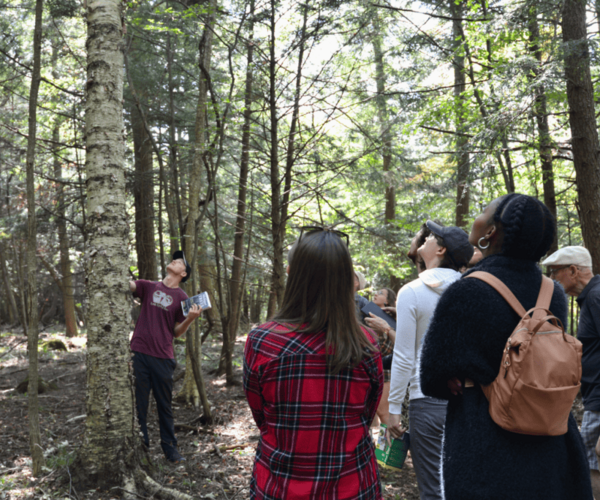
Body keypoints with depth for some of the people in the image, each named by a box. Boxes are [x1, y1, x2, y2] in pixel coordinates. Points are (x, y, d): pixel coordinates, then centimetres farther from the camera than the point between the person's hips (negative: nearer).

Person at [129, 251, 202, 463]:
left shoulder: (181, 298, 3)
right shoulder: (149, 286, 7)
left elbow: (177, 332, 3)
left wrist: (190, 318, -14)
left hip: (162, 357, -1)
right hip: (139, 353, 1)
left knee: (164, 405, 10)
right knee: (139, 403, 6)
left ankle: (170, 448, 21)